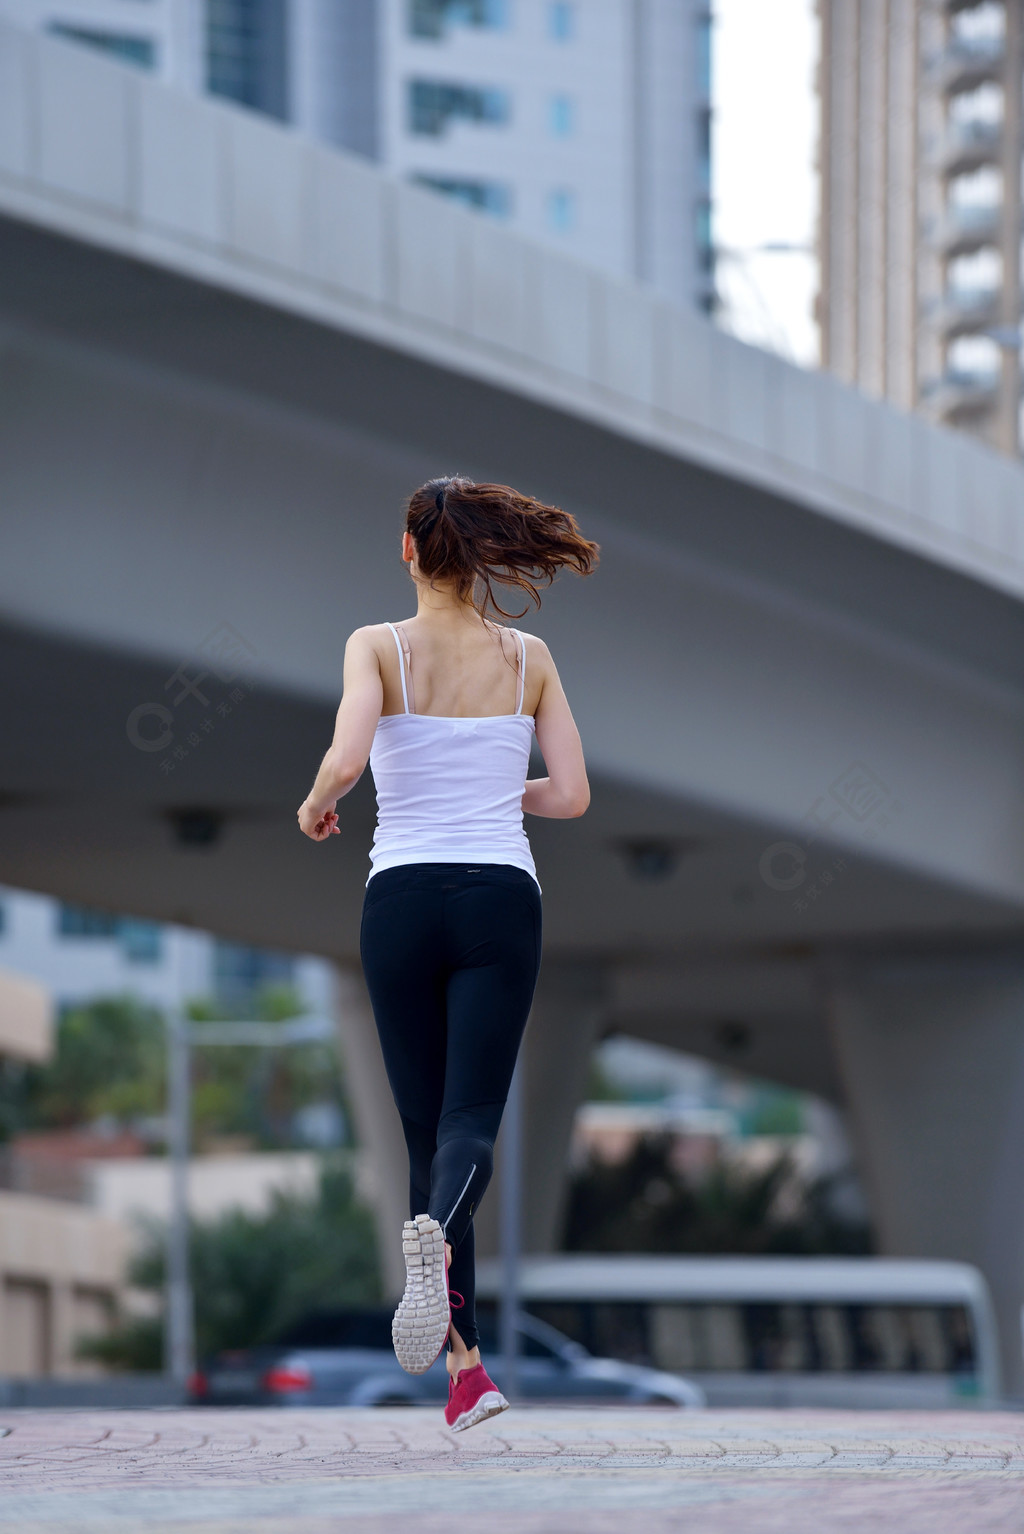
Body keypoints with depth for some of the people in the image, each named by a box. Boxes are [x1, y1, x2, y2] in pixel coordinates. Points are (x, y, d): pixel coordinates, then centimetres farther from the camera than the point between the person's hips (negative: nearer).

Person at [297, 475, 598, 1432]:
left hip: (403, 896, 0)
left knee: (426, 1125, 8)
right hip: (502, 896, 1)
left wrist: (315, 806, 3)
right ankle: (438, 1235, -41)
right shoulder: (528, 659, 5)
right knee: (471, 1119, -5)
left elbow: (346, 758, -18)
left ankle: (466, 1366, 5)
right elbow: (571, 795, 3)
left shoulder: (379, 648, -2)